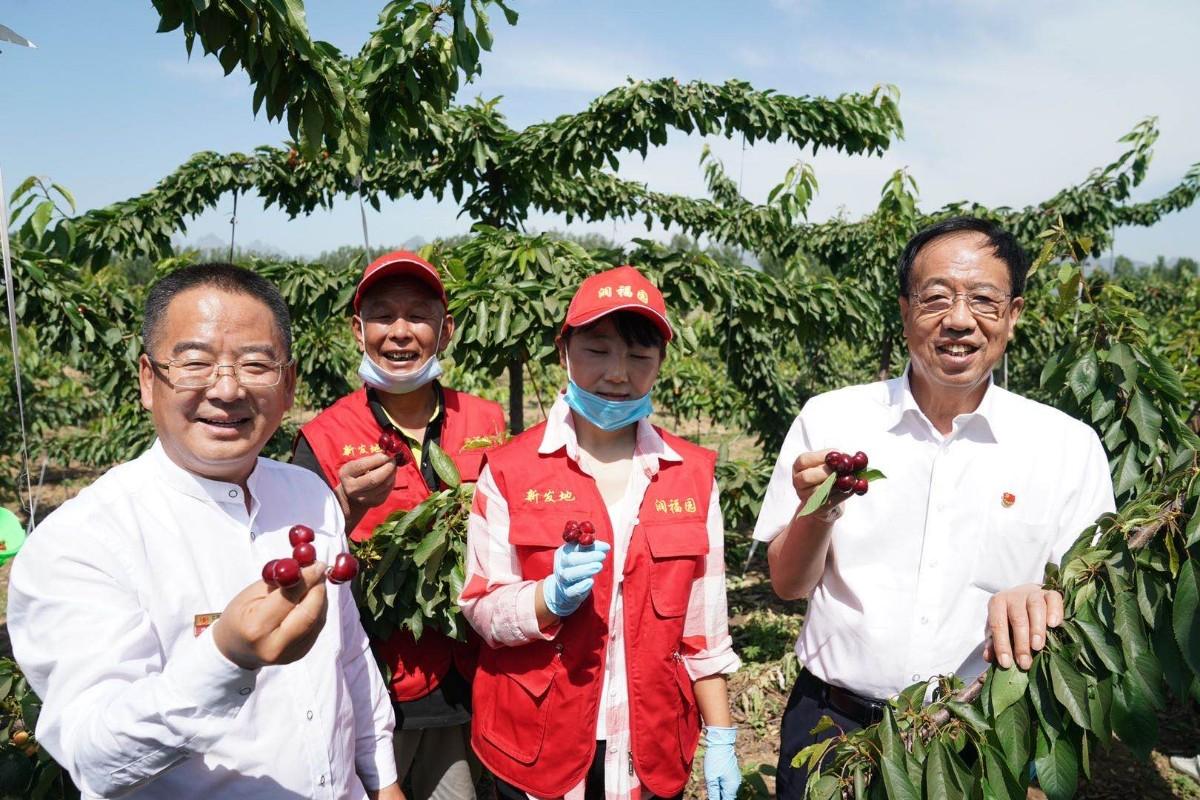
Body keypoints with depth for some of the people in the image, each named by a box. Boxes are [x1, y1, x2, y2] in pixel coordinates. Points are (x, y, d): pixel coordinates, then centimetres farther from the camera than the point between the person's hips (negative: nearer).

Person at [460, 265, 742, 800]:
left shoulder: (692, 474, -1)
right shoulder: (509, 470, -8)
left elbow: (704, 628, 3)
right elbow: (481, 609, -8)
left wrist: (720, 739, 3)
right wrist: (551, 597, -25)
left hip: (654, 751, 2)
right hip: (536, 752, -1)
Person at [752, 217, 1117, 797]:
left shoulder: (1069, 445, -6)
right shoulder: (828, 419, -7)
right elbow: (787, 584, -3)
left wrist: (1041, 600, -24)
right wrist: (817, 514, -24)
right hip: (833, 724, 0)